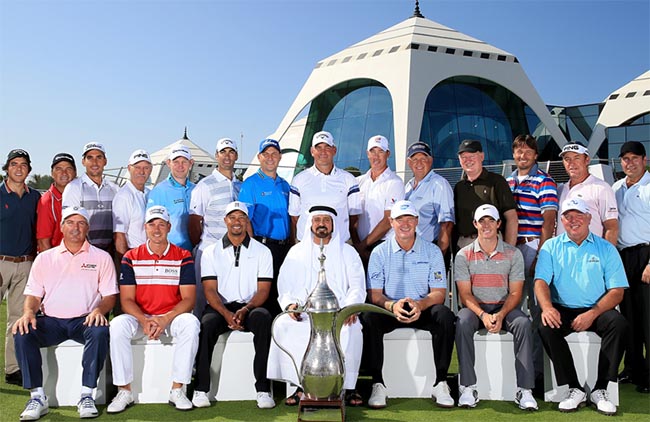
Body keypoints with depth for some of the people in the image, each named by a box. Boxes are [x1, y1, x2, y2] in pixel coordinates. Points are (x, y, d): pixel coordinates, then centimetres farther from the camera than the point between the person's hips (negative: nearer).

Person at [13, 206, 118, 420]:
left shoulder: (101, 258, 10)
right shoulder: (44, 258, 16)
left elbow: (110, 296, 6)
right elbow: (33, 294, 12)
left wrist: (99, 310, -17)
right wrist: (28, 312, -11)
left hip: (84, 320, -2)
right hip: (50, 321, 2)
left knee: (100, 331, -35)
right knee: (22, 332, -27)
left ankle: (87, 395, -25)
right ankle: (37, 396, -18)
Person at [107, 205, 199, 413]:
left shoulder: (183, 257, 1)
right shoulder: (131, 258, 4)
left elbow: (188, 299, -5)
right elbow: (127, 299, -2)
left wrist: (165, 319, -21)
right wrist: (145, 320, -21)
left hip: (173, 317, -1)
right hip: (140, 318, 1)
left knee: (191, 323, -32)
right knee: (117, 325, -28)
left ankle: (177, 390, -21)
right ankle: (124, 391, -16)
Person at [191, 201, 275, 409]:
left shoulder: (262, 251, 9)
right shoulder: (211, 252, 10)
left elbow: (263, 290, 1)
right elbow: (210, 290, 1)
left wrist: (245, 310, -18)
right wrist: (226, 313, -18)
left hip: (250, 308, 0)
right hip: (220, 308, 0)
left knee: (263, 318, -34)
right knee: (206, 324, -33)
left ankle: (263, 388, -29)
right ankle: (201, 388, -21)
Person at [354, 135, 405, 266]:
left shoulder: (394, 183, -3)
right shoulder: (359, 181, 13)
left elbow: (388, 221, -9)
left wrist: (363, 244, -9)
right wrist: (356, 245, -3)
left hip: (383, 246, -4)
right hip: (360, 248, 4)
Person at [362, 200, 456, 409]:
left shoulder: (432, 251, 3)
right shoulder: (379, 253, 3)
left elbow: (439, 293, -3)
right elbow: (374, 294, -4)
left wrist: (420, 304, -26)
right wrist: (392, 305, -27)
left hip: (423, 311, 0)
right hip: (390, 311, 0)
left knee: (445, 315, -30)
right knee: (368, 317, -31)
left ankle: (440, 383, -20)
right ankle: (378, 384, -22)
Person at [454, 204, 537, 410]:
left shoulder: (513, 254, 4)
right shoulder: (464, 255, 2)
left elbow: (515, 293, 0)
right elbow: (465, 294, -3)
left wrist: (500, 315, -19)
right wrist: (482, 315, -21)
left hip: (504, 307, 1)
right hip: (475, 307, 0)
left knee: (523, 323, -31)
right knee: (462, 323, -33)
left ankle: (525, 389, -27)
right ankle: (468, 387, -28)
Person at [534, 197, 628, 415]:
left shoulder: (605, 248, 7)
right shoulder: (551, 247, 10)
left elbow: (617, 291, -1)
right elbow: (541, 281, -2)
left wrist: (592, 314, -17)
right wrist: (547, 307, -24)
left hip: (596, 310, 0)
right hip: (563, 311, 0)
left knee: (618, 323, -30)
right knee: (546, 327, -29)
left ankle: (600, 390, -19)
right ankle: (574, 389, -18)